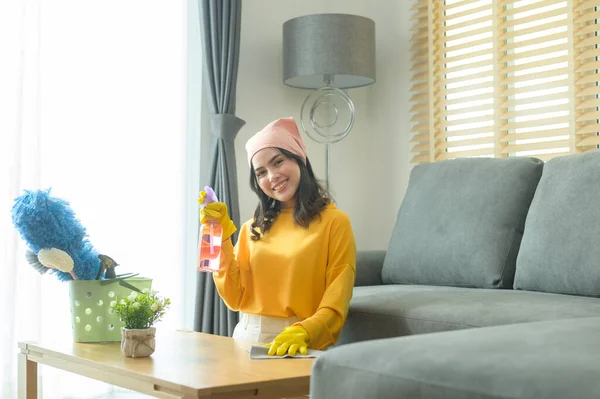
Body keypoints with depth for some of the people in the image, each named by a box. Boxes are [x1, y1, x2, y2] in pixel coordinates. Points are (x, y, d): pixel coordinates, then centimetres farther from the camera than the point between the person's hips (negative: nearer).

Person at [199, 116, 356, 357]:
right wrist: (221, 236, 3)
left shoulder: (334, 221, -1)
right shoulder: (253, 229, 13)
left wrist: (304, 332, -22)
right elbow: (236, 299, 7)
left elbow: (336, 303, -5)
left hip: (300, 347, -3)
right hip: (247, 338, 4)